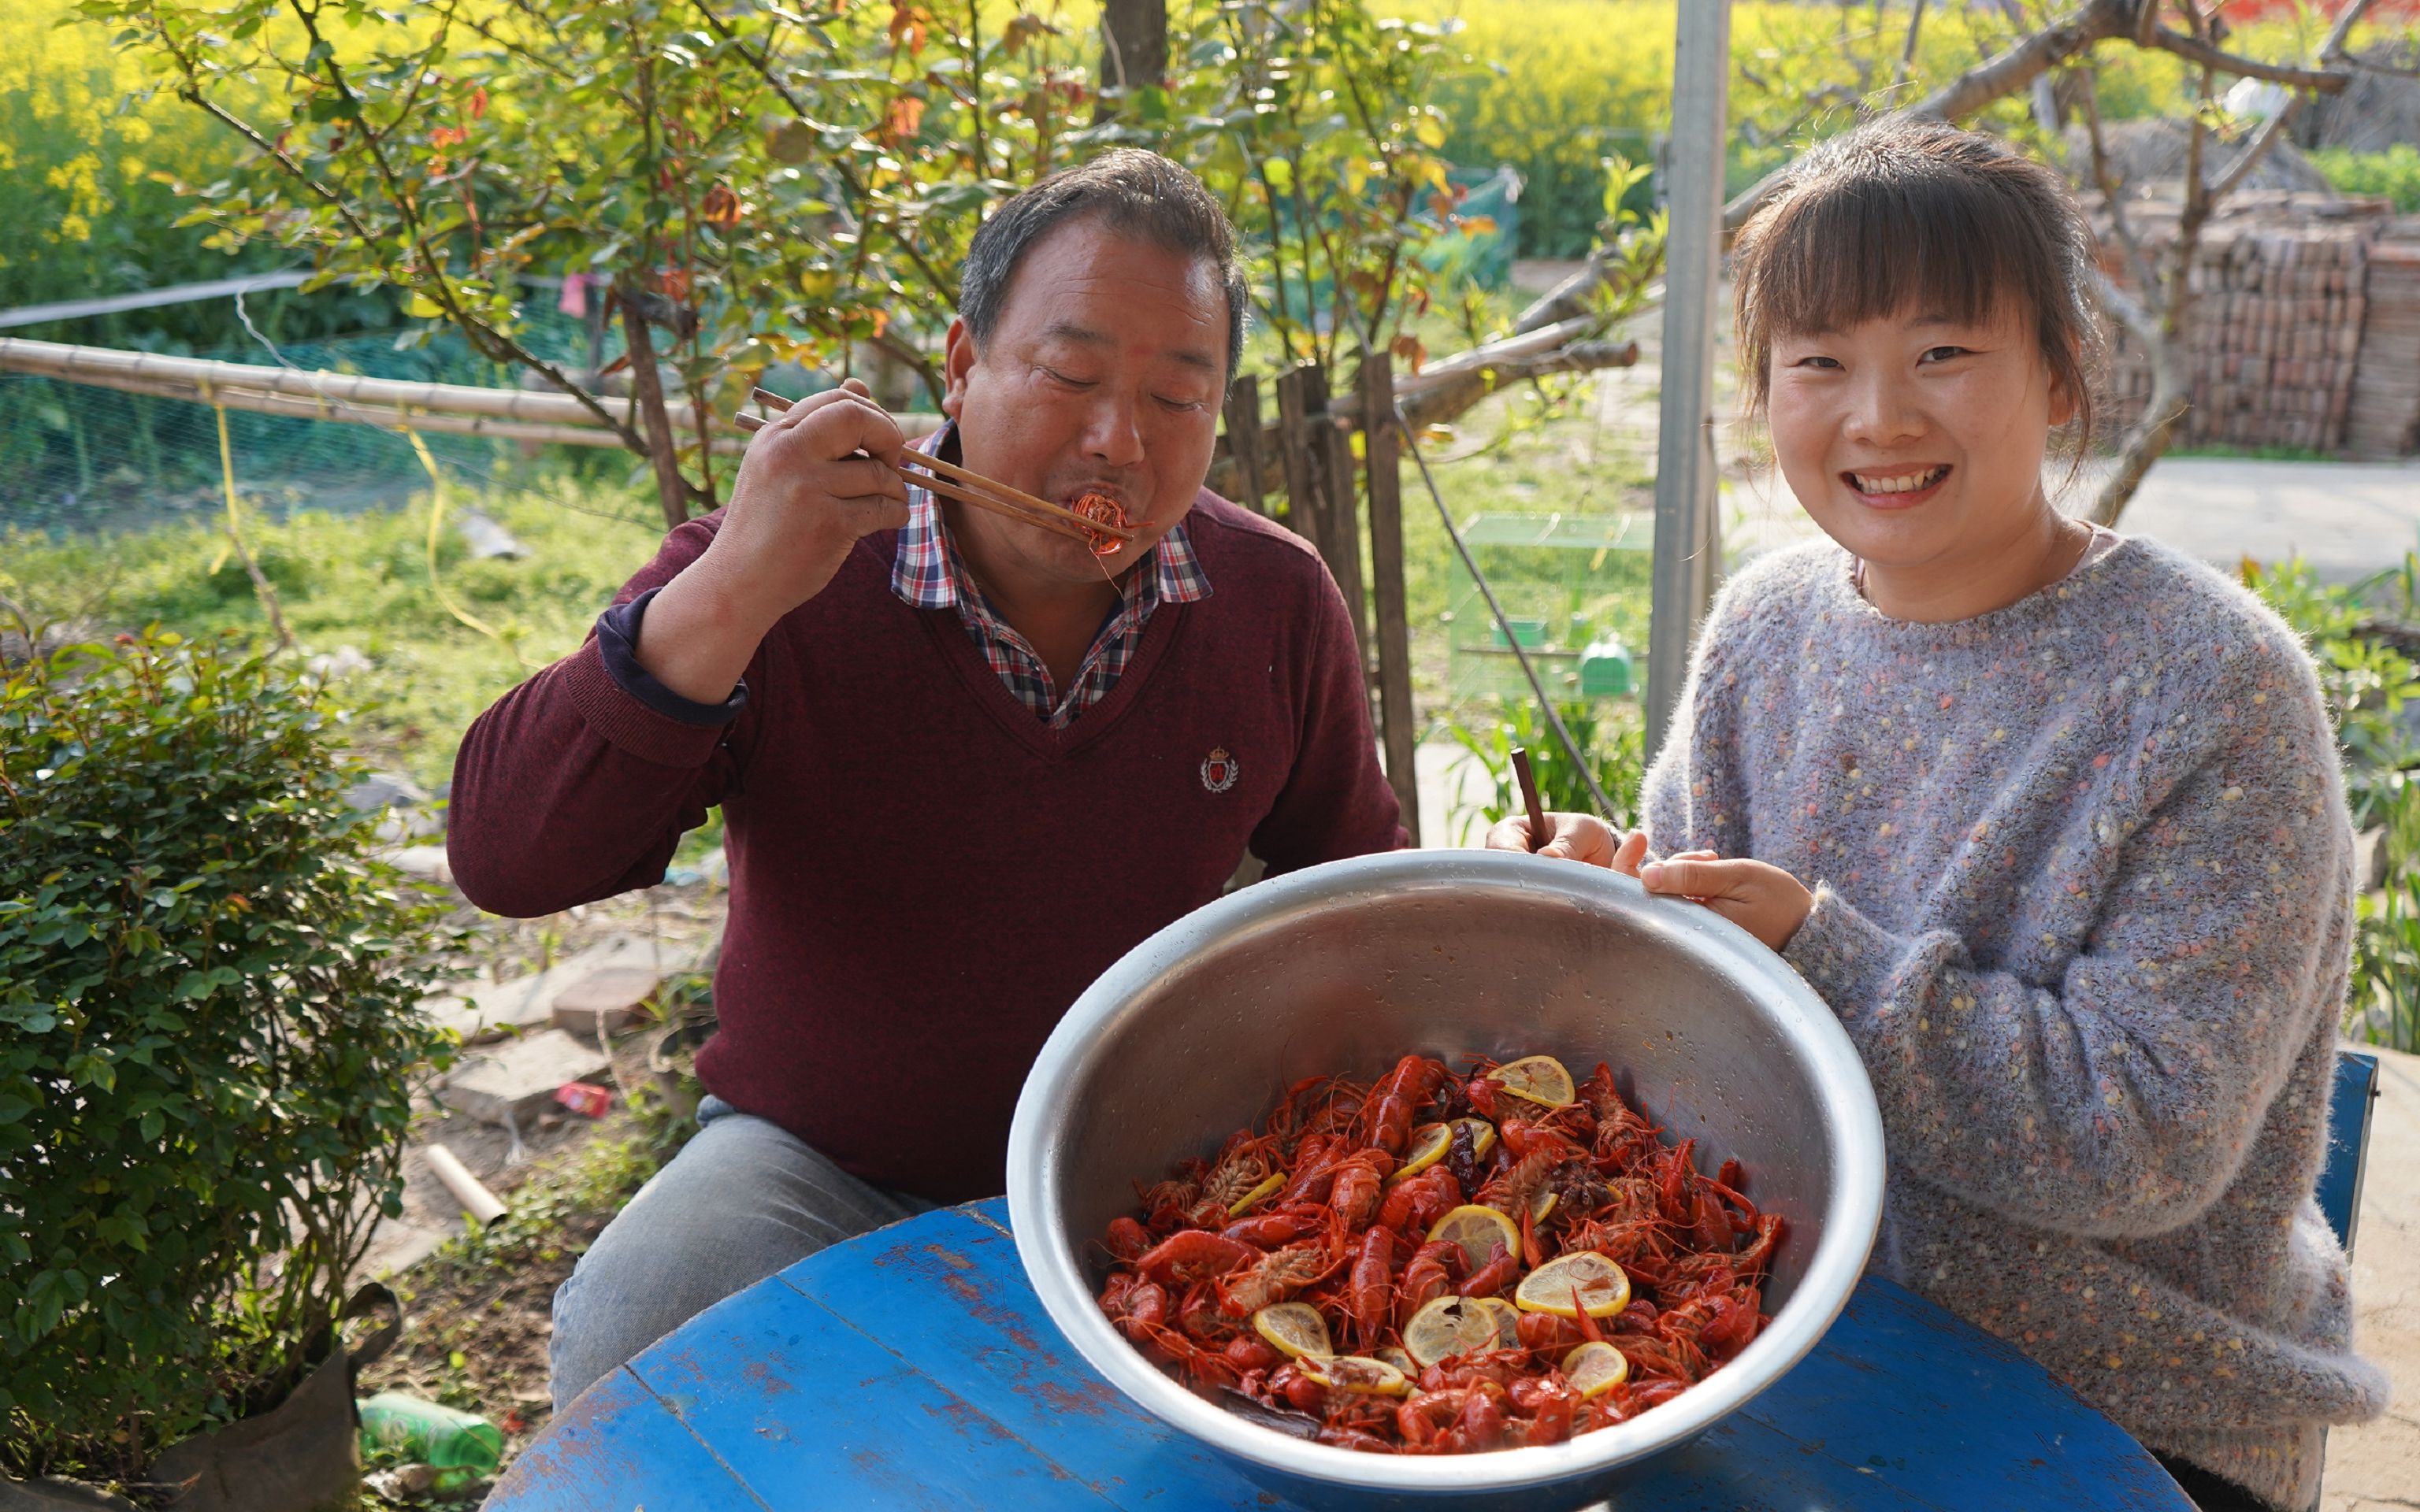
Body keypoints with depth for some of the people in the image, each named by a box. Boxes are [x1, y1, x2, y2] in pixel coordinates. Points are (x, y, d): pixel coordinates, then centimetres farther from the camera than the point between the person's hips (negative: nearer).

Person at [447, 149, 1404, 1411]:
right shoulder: (768, 575, -15)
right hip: (813, 1160, -2)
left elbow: (1358, 889, 11)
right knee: (633, 1335, -29)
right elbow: (504, 865, -24)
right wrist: (728, 600, -36)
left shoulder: (1278, 605, -5)